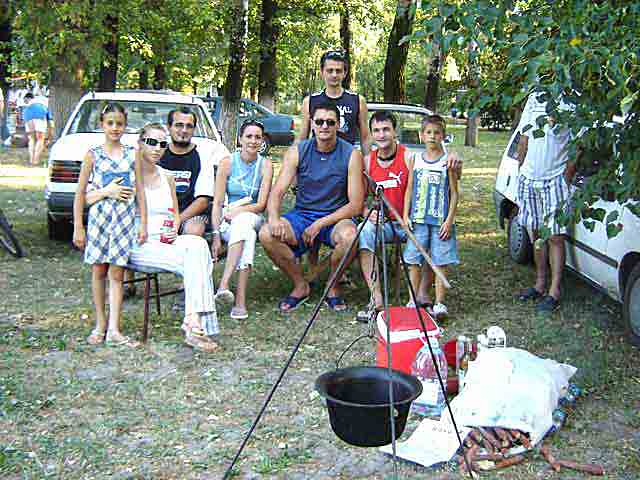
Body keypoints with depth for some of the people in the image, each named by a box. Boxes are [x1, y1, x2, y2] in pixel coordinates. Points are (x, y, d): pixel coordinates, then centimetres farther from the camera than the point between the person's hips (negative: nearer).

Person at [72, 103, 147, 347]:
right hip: (99, 217, 0)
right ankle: (100, 325, 19)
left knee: (116, 274, -1)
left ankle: (113, 330, -2)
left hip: (125, 218, 0)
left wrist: (143, 224, 2)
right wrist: (78, 228, -2)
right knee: (98, 271, 8)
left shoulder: (132, 154, 4)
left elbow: (140, 191, 6)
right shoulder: (93, 155, 1)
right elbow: (80, 194, 2)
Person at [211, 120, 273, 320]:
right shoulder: (227, 163, -1)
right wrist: (216, 235, -16)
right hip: (227, 221, -1)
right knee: (248, 235, -35)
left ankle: (224, 283, -46)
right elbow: (217, 203, -5)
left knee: (243, 220, -36)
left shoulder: (265, 165, 1)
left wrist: (237, 211, -20)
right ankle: (240, 299, -44)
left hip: (253, 219, 1)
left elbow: (261, 205, -4)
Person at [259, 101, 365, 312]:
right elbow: (277, 192, -6)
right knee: (267, 234, -25)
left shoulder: (351, 155, -7)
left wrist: (320, 224, -19)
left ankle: (333, 287, -6)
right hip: (302, 215, 2)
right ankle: (300, 285, -2)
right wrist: (274, 218, -28)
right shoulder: (297, 152, -1)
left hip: (335, 218, -2)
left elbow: (355, 205, -9)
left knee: (349, 236, -36)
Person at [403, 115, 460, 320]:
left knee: (440, 262, 1)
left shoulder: (447, 161, -1)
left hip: (440, 221, -2)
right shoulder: (415, 159, 8)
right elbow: (409, 190, 10)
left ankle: (439, 303, 8)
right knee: (413, 261, 4)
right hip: (417, 220, 3)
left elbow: (454, 193, -1)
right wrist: (406, 215, 2)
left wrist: (449, 220, -8)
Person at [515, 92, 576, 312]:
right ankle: (540, 284, 25)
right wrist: (521, 169, 11)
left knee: (555, 237, -2)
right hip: (528, 179, 6)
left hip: (555, 180, -6)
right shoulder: (534, 98, 10)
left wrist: (566, 179, -12)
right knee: (535, 234, 13)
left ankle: (554, 292, 4)